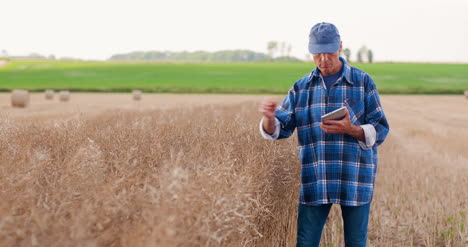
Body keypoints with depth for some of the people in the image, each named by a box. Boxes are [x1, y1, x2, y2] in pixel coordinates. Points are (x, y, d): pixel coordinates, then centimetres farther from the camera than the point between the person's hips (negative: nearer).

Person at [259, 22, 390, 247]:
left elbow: (380, 130, -2)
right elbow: (278, 129, 2)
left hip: (355, 181, -1)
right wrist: (268, 117, -21)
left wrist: (351, 130, -21)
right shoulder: (301, 87, 7)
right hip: (315, 182, 2)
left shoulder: (363, 82, 0)